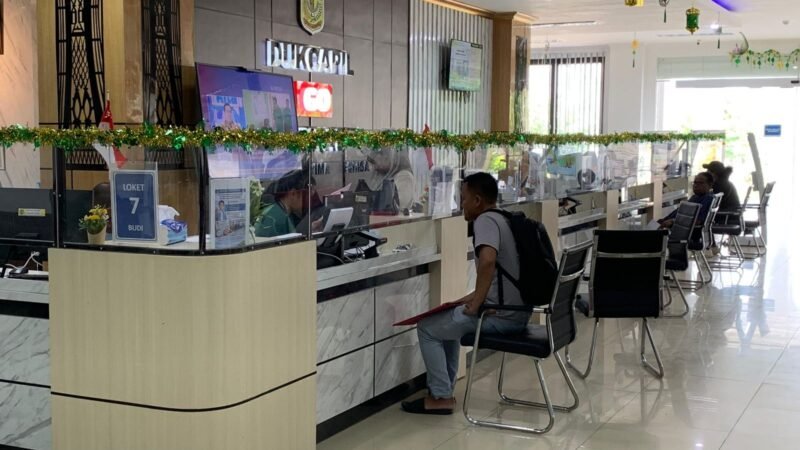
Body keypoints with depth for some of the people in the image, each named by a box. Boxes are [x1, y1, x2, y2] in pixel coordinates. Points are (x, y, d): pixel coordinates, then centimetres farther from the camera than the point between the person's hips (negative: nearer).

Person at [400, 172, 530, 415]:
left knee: (427, 328, 4)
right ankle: (443, 388, 27)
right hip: (516, 311, 10)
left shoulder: (485, 221, -15)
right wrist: (478, 296, 16)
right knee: (448, 319, 28)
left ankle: (441, 397, 6)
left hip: (501, 315, -10)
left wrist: (477, 302, -24)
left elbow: (488, 260, -33)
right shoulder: (503, 220, 16)